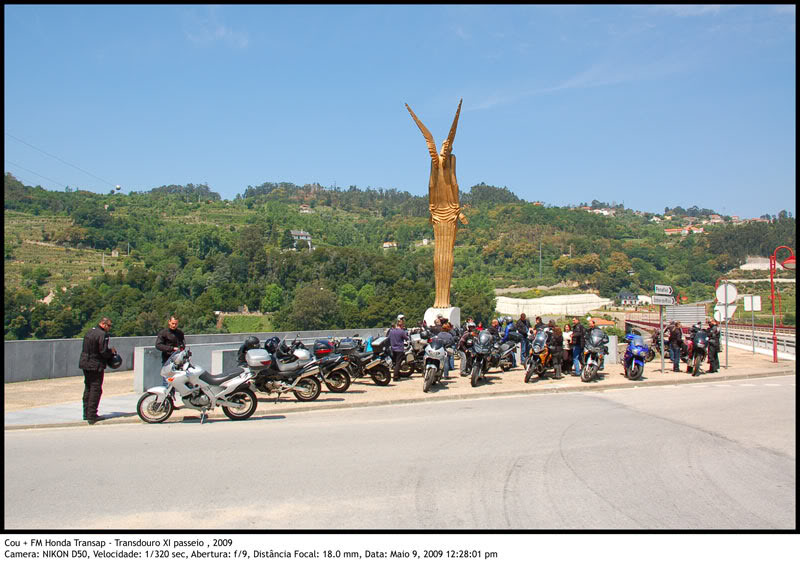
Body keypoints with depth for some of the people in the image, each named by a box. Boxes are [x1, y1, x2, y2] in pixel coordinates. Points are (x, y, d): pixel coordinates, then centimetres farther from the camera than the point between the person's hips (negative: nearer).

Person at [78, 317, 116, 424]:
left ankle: (86, 413, 23)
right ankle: (92, 416, -4)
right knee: (95, 390, -3)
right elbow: (103, 352, -20)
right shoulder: (102, 334, -16)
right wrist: (111, 351, 1)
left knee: (88, 388, 17)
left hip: (85, 364, 9)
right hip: (96, 366, -9)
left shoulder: (89, 332, 13)